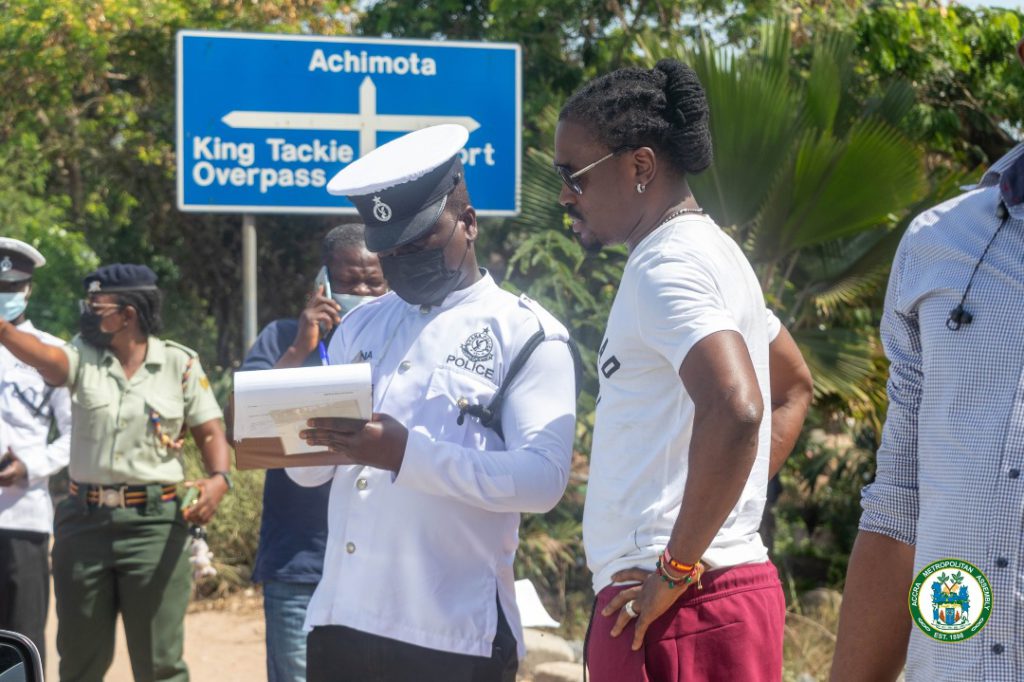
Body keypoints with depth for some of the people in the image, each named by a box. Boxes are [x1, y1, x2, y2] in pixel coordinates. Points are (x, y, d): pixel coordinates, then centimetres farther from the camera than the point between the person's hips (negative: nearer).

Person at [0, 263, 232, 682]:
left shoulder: (180, 364, 1)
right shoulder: (83, 357, 3)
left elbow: (209, 431, 3)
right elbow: (45, 357, -19)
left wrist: (219, 478, -18)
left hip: (154, 523, -2)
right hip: (84, 520, 3)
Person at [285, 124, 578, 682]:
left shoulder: (527, 333, 0)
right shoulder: (360, 328, 16)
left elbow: (543, 478, -13)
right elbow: (310, 470, 14)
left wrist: (408, 454, -22)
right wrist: (307, 437, -9)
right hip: (340, 620, 5)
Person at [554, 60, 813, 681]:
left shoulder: (668, 265, -14)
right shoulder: (713, 254, 16)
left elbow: (734, 408, -29)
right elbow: (794, 387, 29)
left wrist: (678, 567, -21)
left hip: (680, 607, -10)